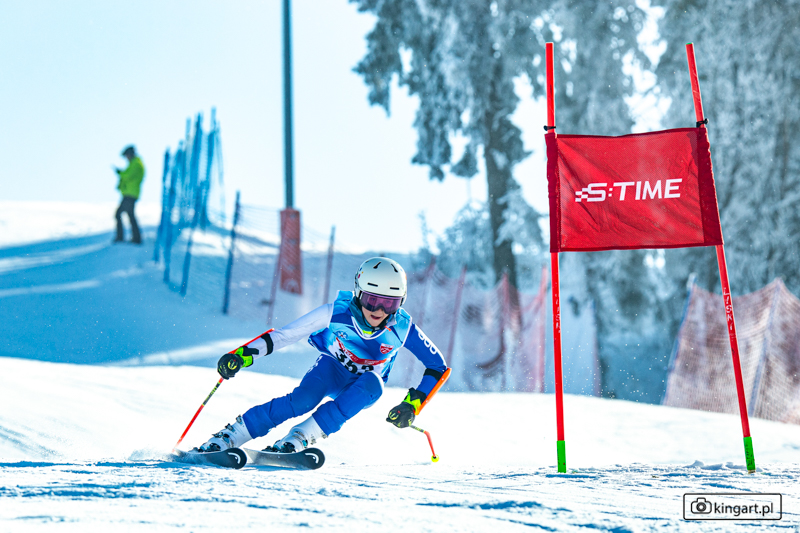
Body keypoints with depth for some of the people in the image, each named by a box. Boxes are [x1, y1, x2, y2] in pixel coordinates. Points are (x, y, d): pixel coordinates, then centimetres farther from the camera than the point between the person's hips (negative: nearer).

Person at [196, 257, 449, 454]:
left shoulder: (403, 328, -25)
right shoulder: (336, 313, -28)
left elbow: (437, 366, -12)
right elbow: (285, 334, -24)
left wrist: (412, 404, -20)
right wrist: (242, 355, -33)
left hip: (364, 386, 2)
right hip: (332, 369, -2)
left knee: (372, 384, -36)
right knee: (303, 399, -34)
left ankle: (299, 438, -37)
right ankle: (228, 437, -32)